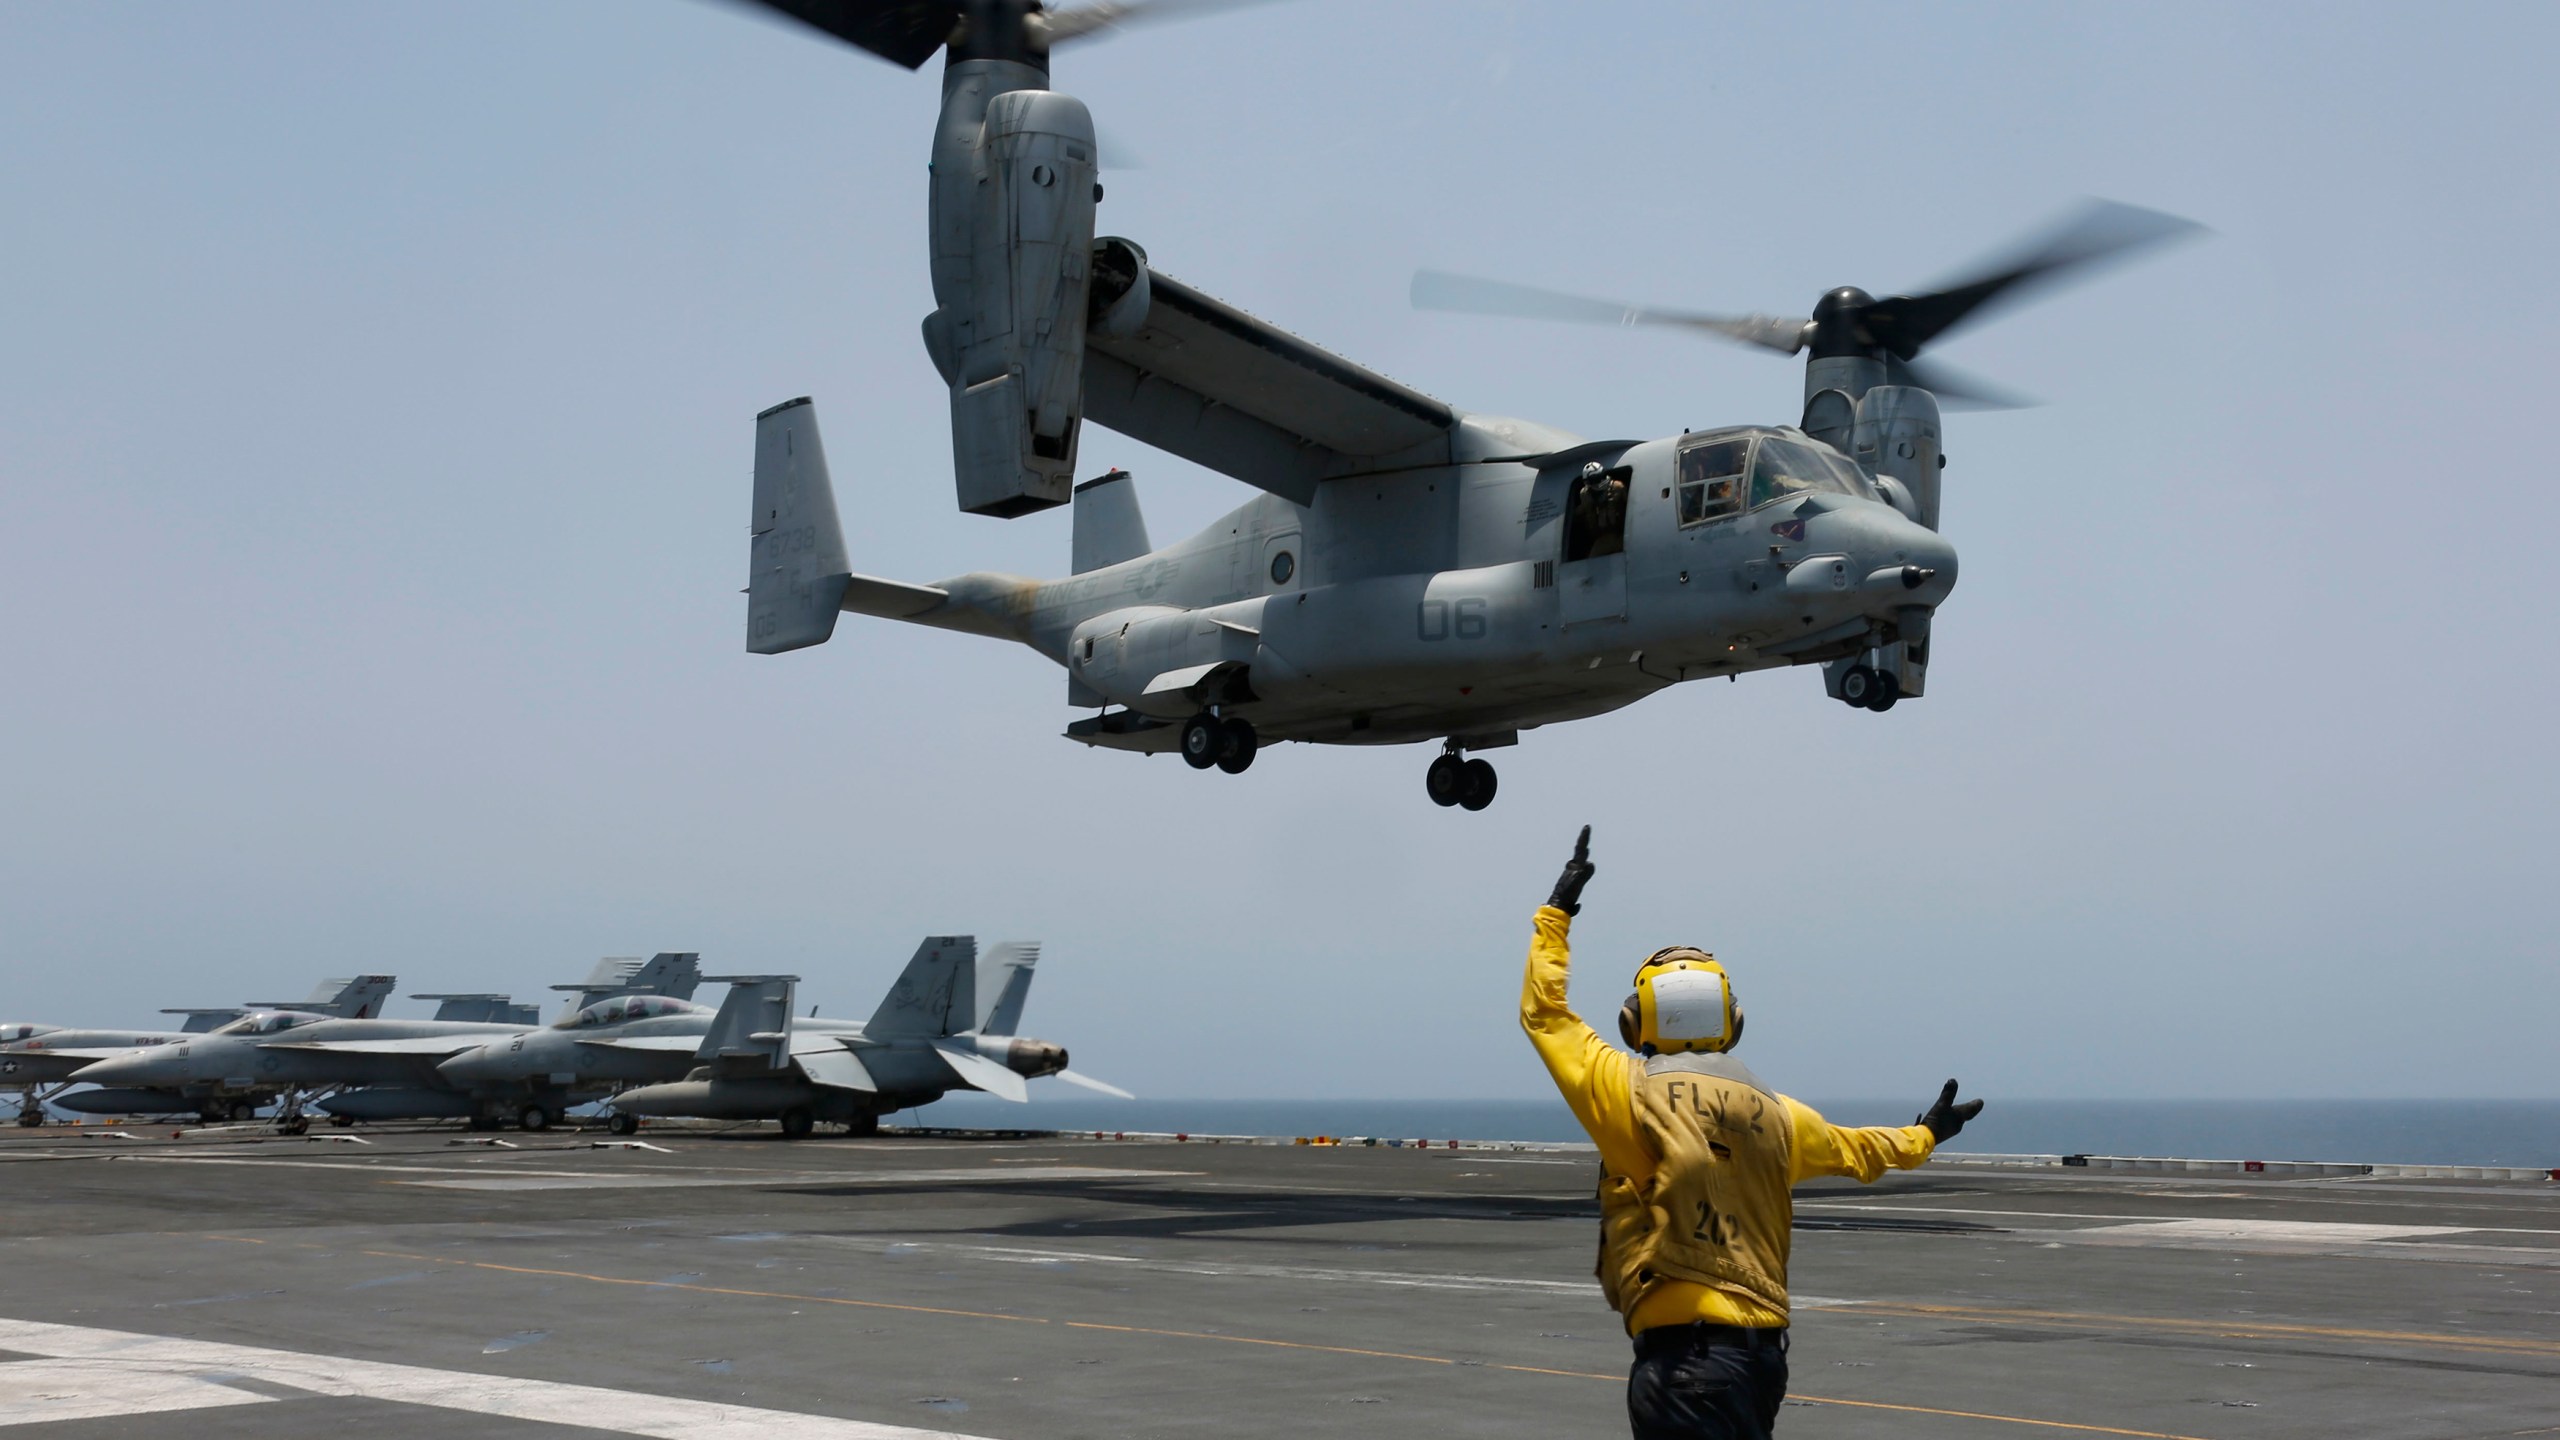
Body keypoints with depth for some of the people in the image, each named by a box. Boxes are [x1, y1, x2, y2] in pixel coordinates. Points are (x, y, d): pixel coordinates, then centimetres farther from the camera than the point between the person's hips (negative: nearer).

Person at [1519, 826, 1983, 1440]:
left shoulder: (1633, 1093, -7)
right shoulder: (1773, 1113, 9)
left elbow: (1542, 1012, 5)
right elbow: (1854, 1149, 28)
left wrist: (1557, 912, 17)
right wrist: (1921, 1137, 49)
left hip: (1680, 1351, -7)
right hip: (1763, 1349, 7)